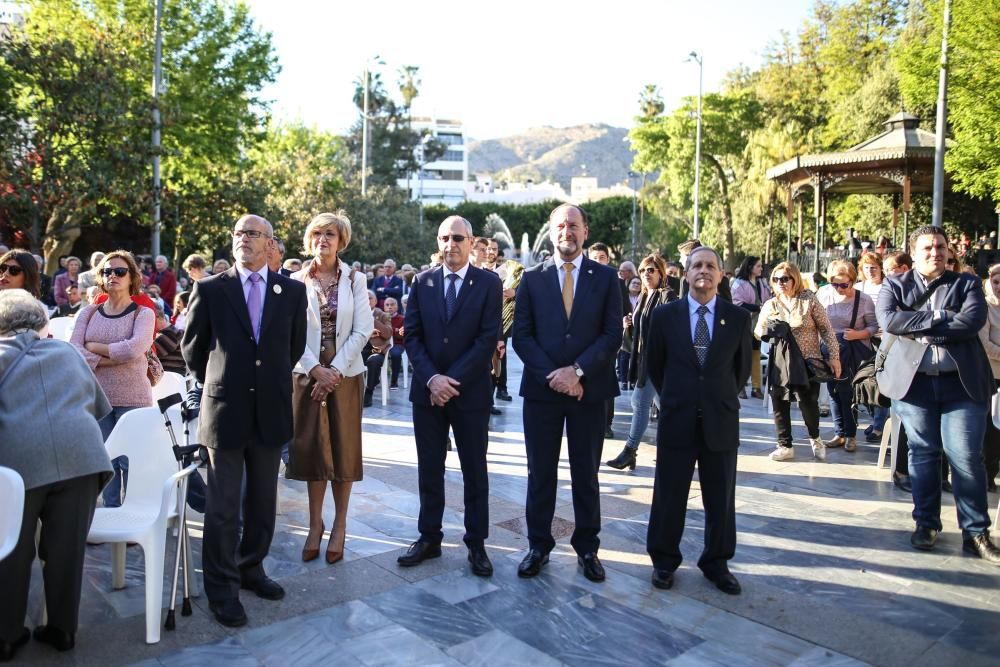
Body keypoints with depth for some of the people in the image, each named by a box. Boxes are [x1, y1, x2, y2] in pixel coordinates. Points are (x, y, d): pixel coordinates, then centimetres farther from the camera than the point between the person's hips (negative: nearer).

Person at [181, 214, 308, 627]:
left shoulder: (292, 291, 2)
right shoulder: (209, 290, -2)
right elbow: (192, 348, 8)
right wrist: (215, 383, 13)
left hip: (271, 410, 2)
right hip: (225, 409, -2)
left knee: (263, 501, 14)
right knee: (224, 506, 5)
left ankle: (251, 569, 32)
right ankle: (222, 589, 18)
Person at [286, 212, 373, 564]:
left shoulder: (355, 280, 1)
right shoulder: (296, 281, 2)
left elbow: (362, 330, -4)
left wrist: (335, 370, -12)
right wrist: (316, 369, -12)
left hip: (345, 374, 0)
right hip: (308, 374, 1)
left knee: (343, 449, 5)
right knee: (311, 447, 6)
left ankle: (339, 526, 18)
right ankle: (315, 524, 19)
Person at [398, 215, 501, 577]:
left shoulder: (488, 283, -3)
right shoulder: (422, 282, 5)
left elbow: (488, 338, -10)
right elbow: (412, 336, 2)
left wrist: (452, 380, -15)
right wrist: (431, 378, -12)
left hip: (471, 392, -2)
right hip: (427, 390, 3)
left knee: (475, 470, 8)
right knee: (429, 469, 11)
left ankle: (476, 544, 20)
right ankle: (429, 538, 25)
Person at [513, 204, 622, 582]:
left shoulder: (605, 278, 3)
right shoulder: (532, 278, 5)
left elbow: (612, 335, -3)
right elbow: (521, 336, 0)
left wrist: (577, 371, -14)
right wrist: (552, 376, -11)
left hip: (589, 389, 0)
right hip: (541, 389, 1)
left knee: (586, 474, 10)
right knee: (540, 473, 8)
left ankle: (587, 548, 24)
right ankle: (538, 546, 22)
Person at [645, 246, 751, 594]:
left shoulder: (738, 317, 0)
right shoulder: (665, 315, -2)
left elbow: (742, 368, 11)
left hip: (721, 421, 1)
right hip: (677, 420, -1)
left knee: (721, 499, 11)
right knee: (669, 495, 9)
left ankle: (717, 562, 28)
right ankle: (664, 560, 25)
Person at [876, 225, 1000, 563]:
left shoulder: (966, 283, 9)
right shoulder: (895, 285, 8)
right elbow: (888, 319, -12)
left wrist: (919, 329, -11)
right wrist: (940, 318, -13)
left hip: (962, 382, 0)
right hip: (914, 380, 0)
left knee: (966, 457, -2)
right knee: (923, 453, 8)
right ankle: (926, 523, 20)